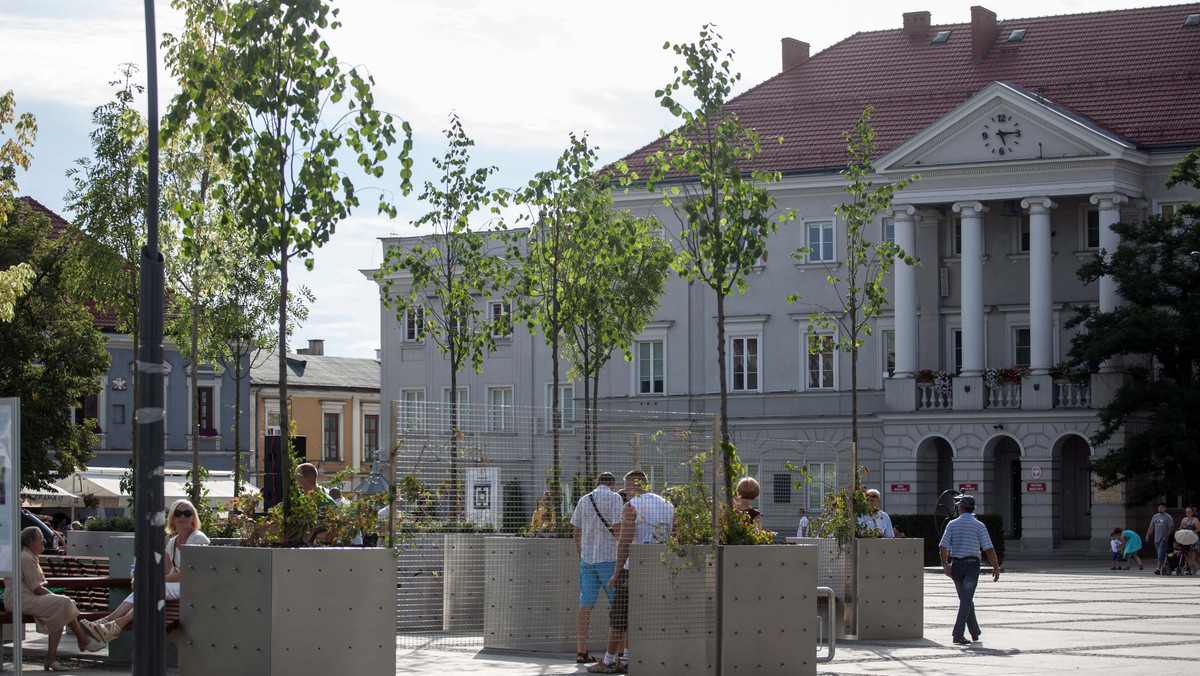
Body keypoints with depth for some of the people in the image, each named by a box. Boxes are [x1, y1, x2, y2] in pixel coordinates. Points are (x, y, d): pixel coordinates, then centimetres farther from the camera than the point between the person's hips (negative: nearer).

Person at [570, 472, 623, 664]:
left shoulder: (583, 500, 10)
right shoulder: (615, 499, -6)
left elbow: (577, 532, 14)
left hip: (587, 558, 5)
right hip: (609, 558, -5)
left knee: (585, 605, 5)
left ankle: (581, 651, 3)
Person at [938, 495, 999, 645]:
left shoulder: (952, 525, 3)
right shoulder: (979, 526, -3)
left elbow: (943, 547, -8)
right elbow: (989, 549, -7)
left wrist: (945, 564, -9)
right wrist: (996, 568, 0)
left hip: (956, 565, 3)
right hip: (972, 565, -3)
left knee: (966, 600, 16)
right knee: (966, 600, -5)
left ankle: (975, 632, 23)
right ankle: (958, 634, -15)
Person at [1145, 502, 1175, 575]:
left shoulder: (1168, 517, -3)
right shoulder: (1155, 516, 15)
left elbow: (1171, 528, -8)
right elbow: (1151, 527, 18)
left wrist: (1165, 537, -15)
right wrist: (1147, 535, 6)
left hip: (1164, 539, -6)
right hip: (1156, 539, 6)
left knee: (1161, 554, -15)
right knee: (1159, 554, 10)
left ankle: (1159, 569, -18)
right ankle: (1164, 567, 21)